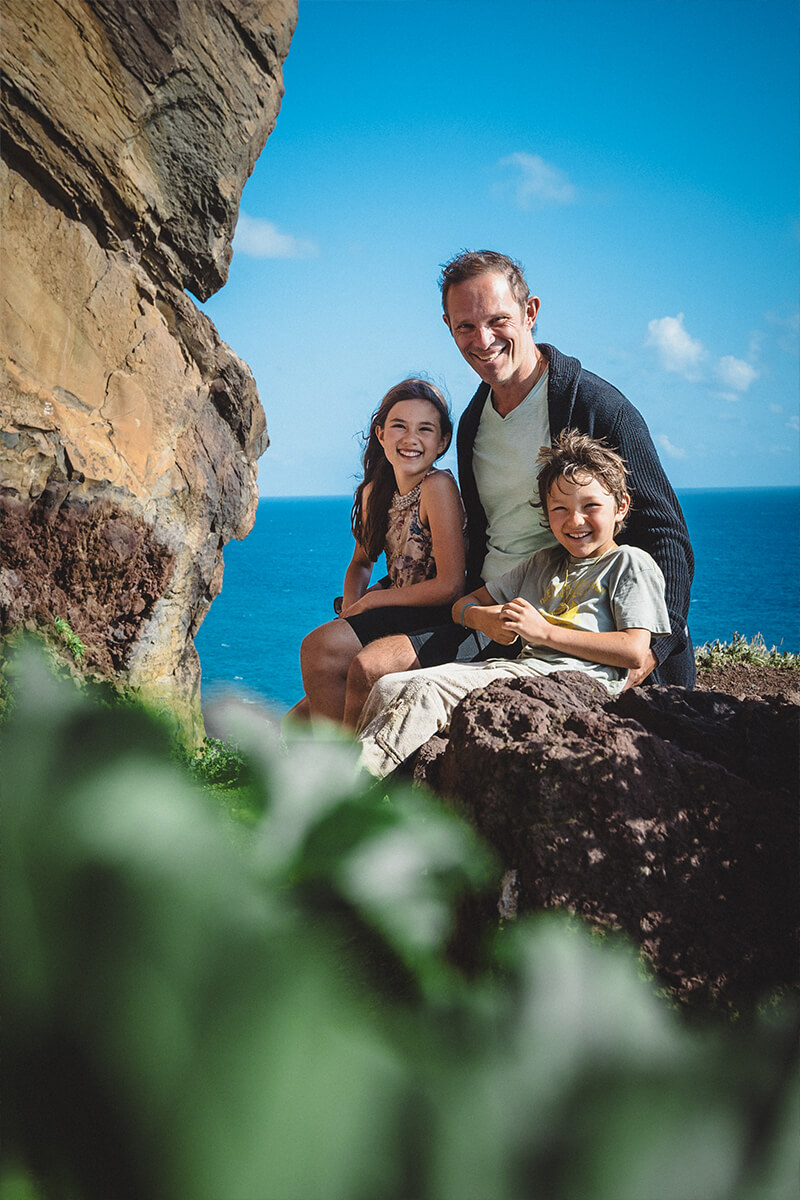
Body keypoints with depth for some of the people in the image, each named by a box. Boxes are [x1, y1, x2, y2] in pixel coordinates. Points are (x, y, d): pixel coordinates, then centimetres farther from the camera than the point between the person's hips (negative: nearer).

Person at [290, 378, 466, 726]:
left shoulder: (438, 486, -17)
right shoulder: (374, 491, 6)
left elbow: (449, 586, -21)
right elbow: (360, 564, 20)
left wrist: (372, 599, -11)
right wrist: (350, 608, -2)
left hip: (434, 618, -8)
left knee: (320, 646, -20)